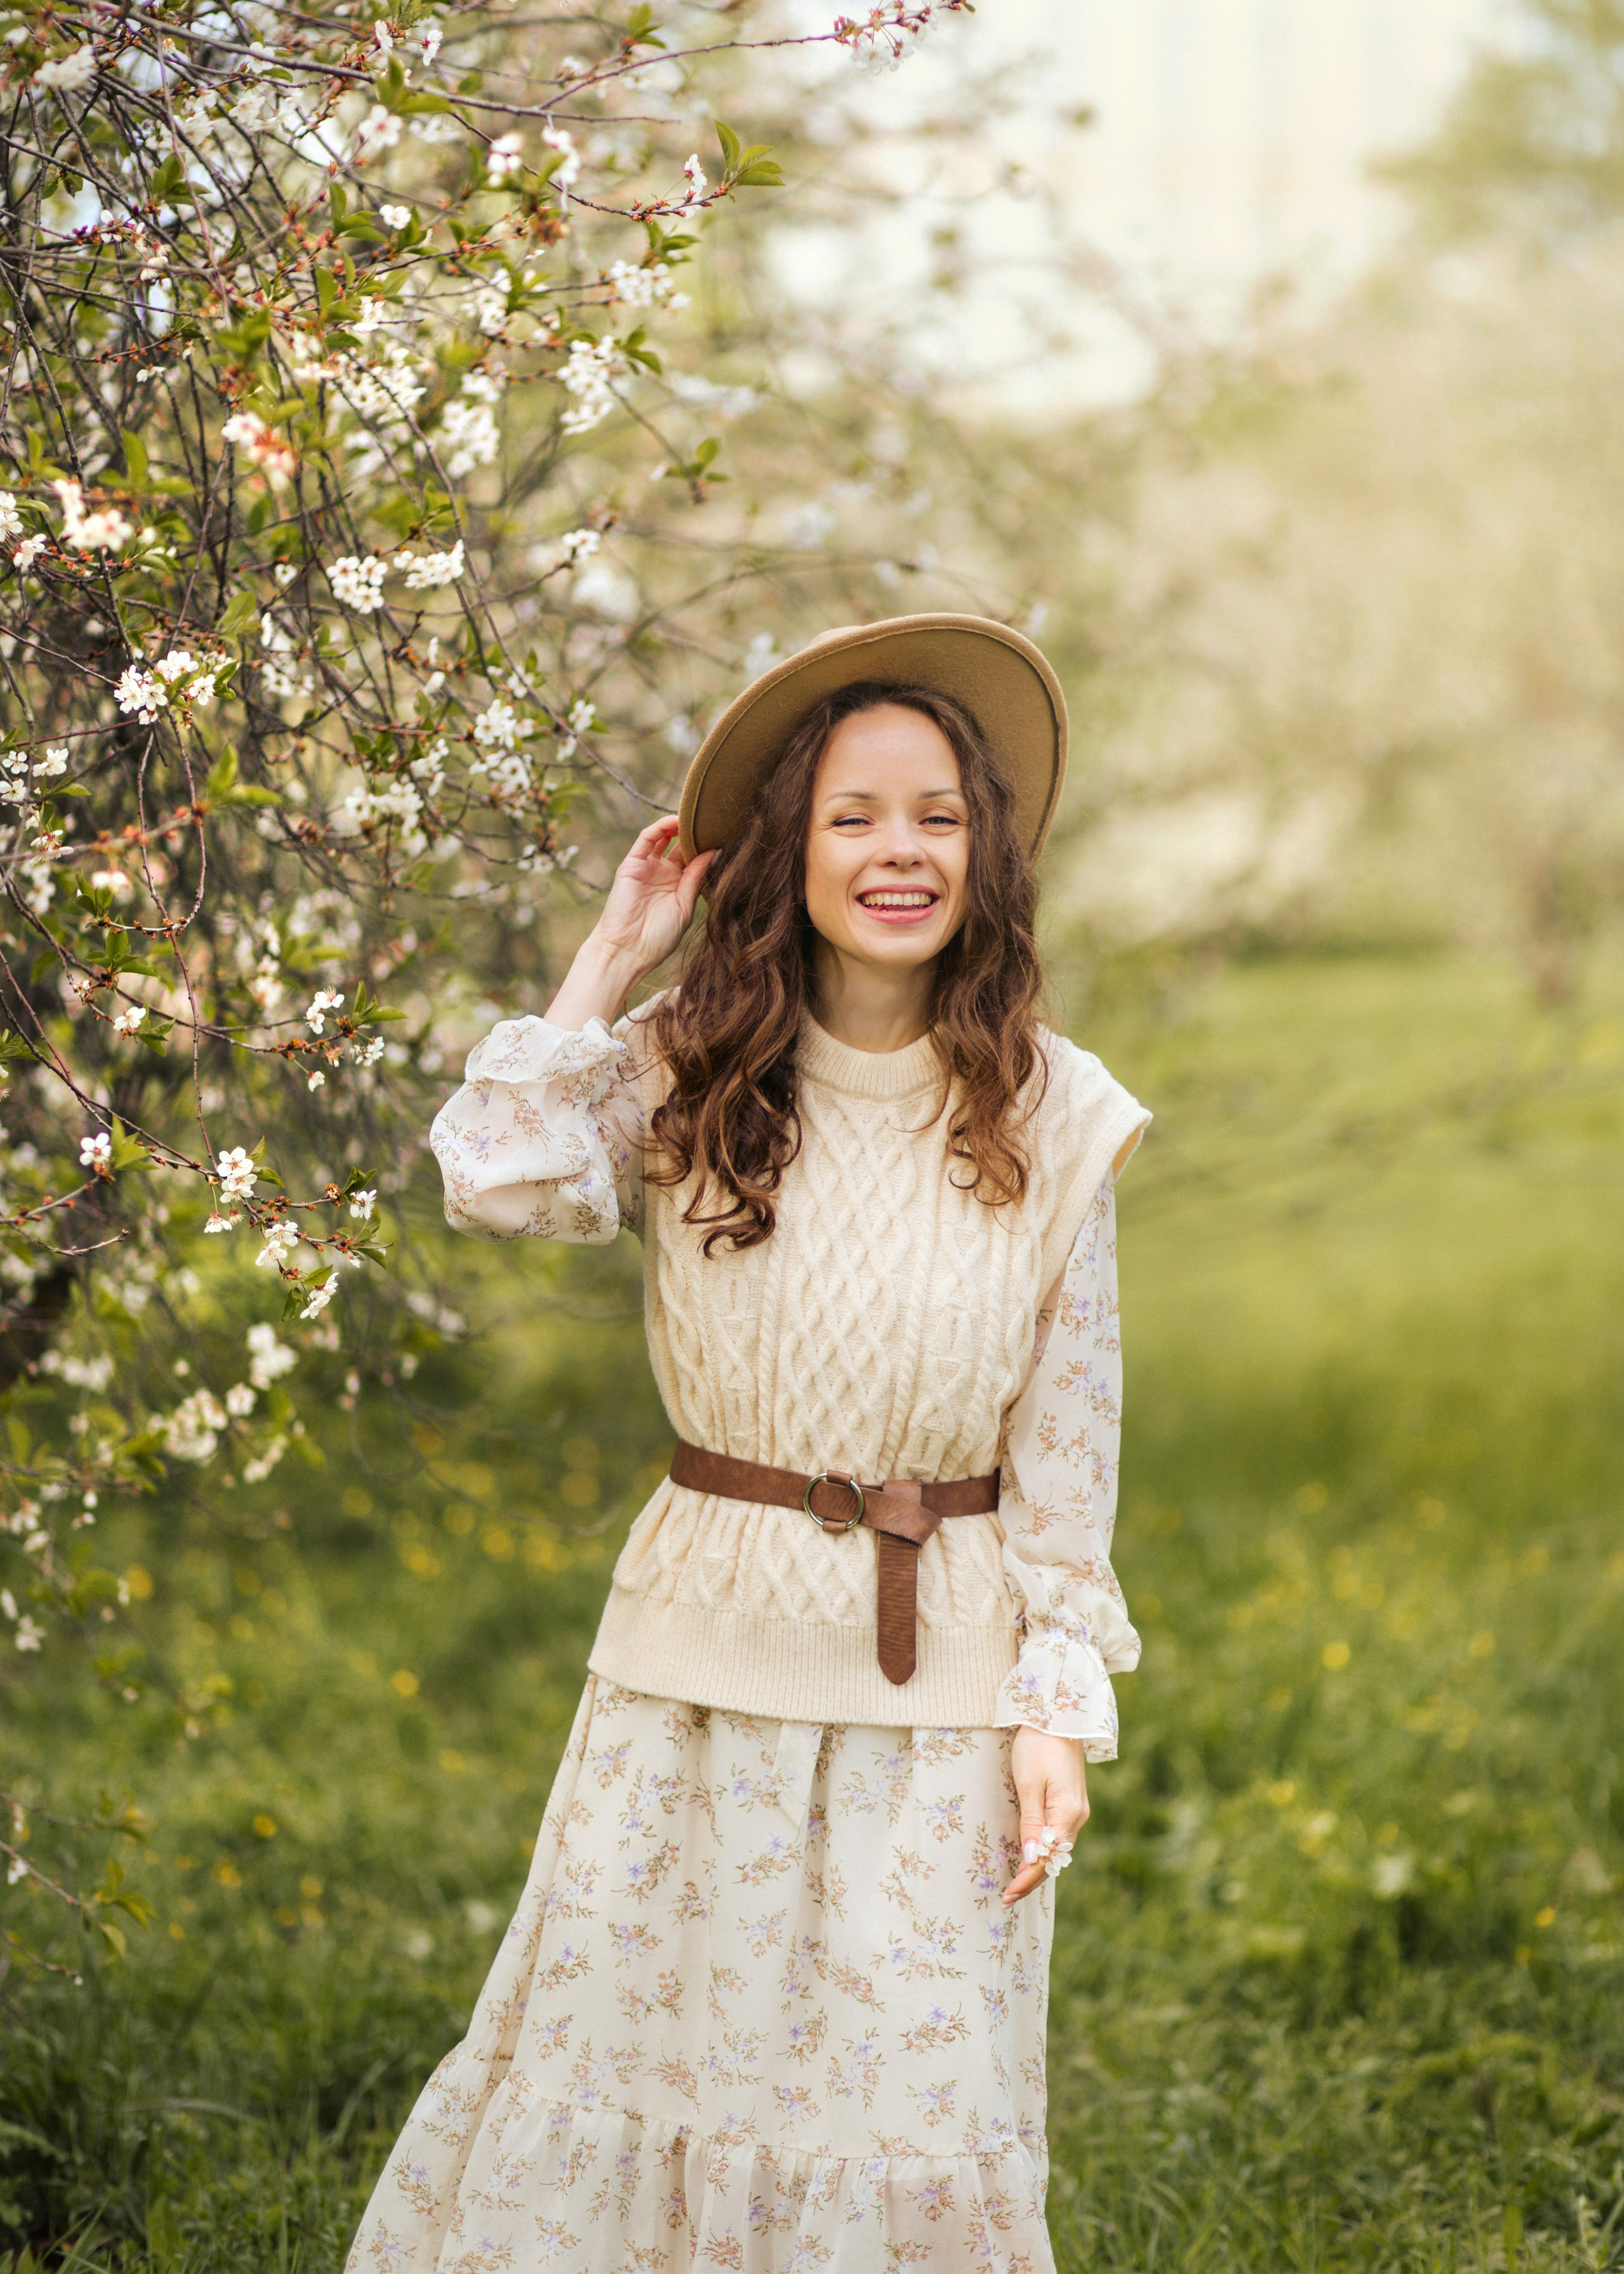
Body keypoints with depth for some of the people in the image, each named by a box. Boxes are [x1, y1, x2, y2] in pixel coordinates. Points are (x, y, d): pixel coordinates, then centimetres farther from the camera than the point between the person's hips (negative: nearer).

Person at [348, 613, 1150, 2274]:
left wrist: (1058, 1708, -3)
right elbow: (494, 1178, -20)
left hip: (941, 1680, 0)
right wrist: (614, 955, -9)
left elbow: (1068, 1441, 2)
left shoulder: (1050, 1122, -1)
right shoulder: (686, 1078, -1)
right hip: (708, 1643, 1)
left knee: (912, 2097, 4)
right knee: (621, 2047, 7)